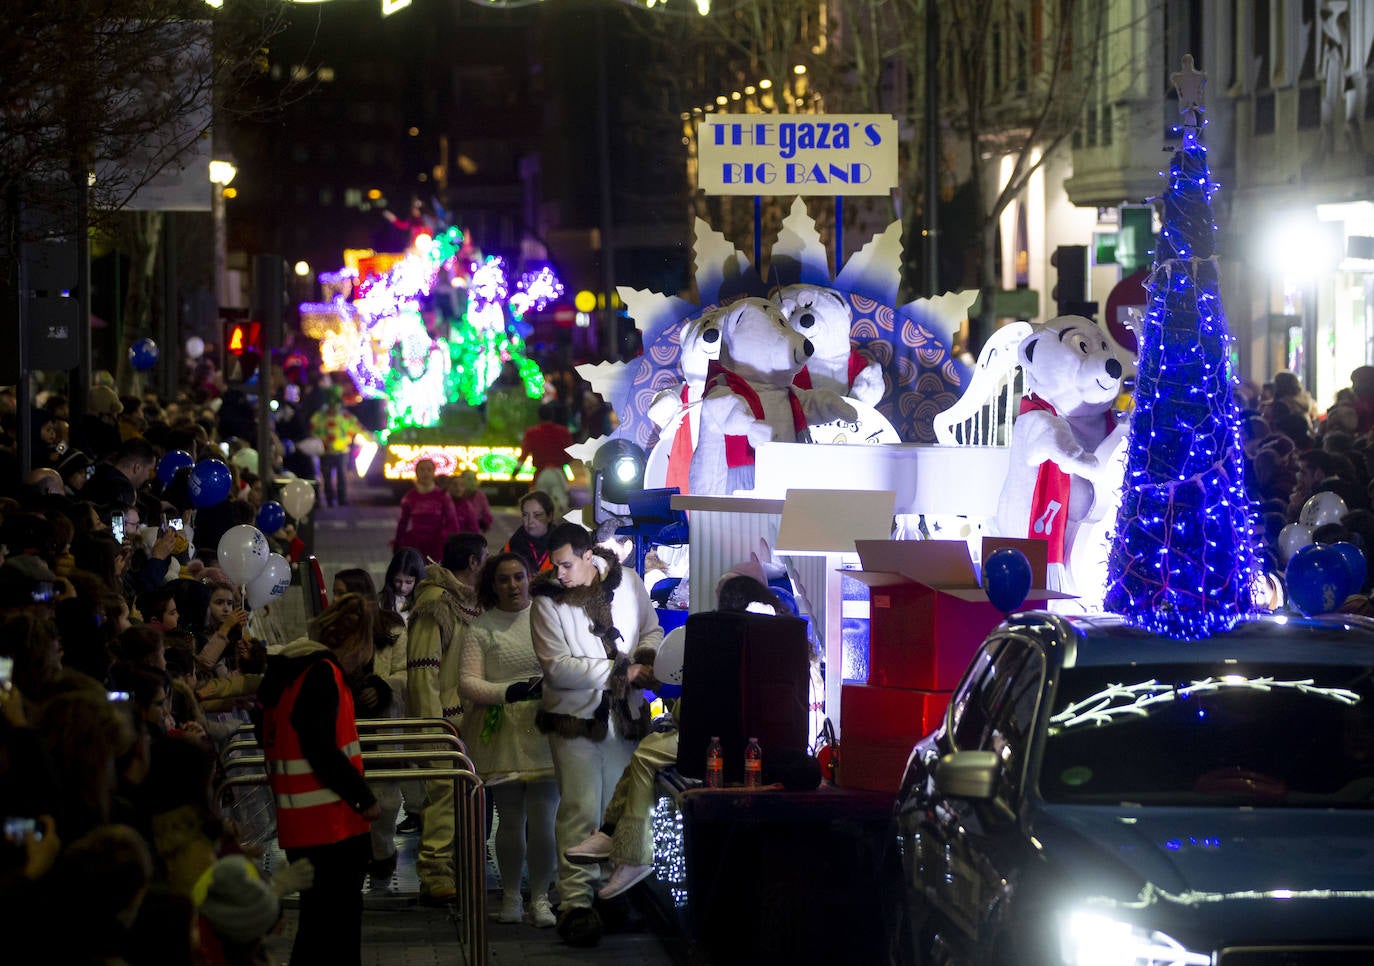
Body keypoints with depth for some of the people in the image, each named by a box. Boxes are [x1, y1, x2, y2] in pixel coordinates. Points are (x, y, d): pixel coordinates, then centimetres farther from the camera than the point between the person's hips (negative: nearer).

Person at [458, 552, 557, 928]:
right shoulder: (481, 629, 4)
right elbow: (468, 683, -1)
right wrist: (507, 692, -17)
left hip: (543, 731, 0)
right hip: (500, 734, 0)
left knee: (543, 818, -5)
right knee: (510, 819, 6)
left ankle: (540, 897, 6)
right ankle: (510, 895, 18)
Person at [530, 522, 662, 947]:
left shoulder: (627, 582, 2)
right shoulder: (547, 601, -9)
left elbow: (652, 630, 16)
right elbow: (557, 667, -16)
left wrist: (645, 656, -8)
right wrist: (622, 671, -16)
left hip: (626, 715, 4)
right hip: (575, 717, -4)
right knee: (580, 811, -9)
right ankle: (576, 904, -10)